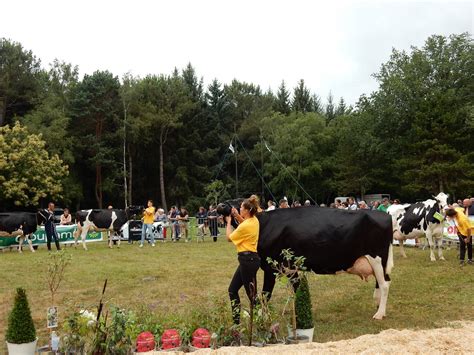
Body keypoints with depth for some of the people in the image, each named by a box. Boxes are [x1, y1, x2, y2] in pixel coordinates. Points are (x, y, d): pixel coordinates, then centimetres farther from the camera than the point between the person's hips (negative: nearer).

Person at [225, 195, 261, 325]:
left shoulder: (246, 226, -21)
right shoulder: (254, 220, 6)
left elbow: (229, 238, -7)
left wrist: (229, 221, 3)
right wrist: (237, 216, 15)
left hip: (248, 259, -10)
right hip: (249, 258, 10)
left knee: (252, 294, -1)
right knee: (232, 289, 14)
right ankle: (236, 320, 18)